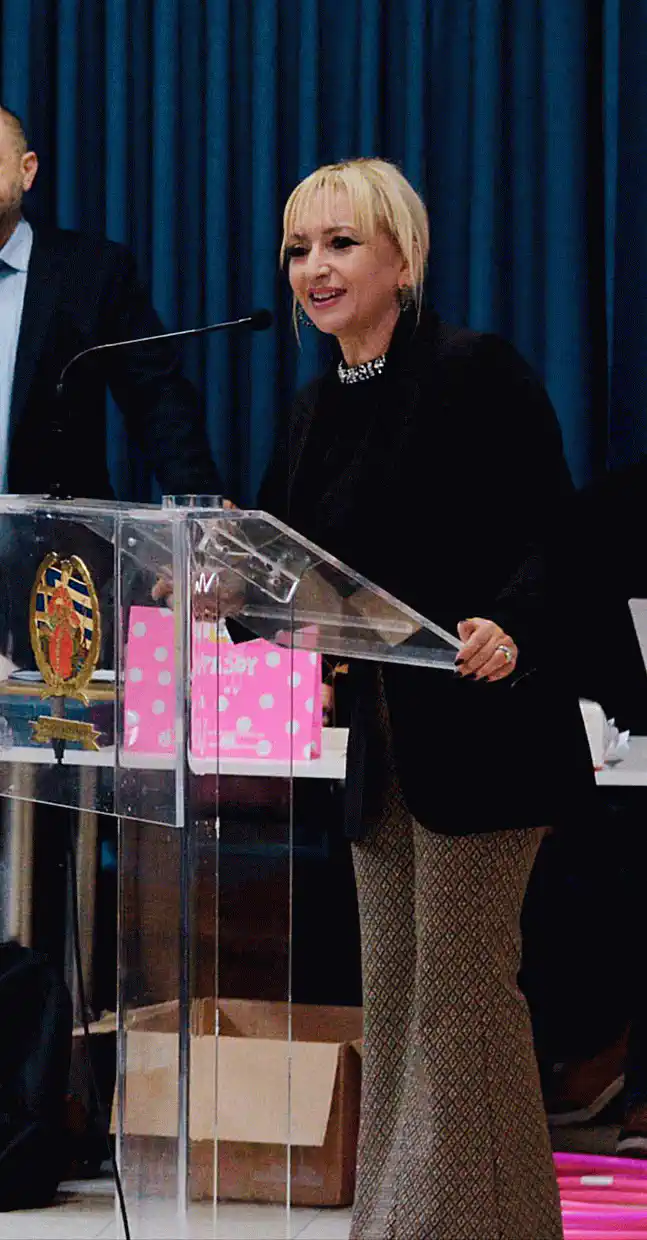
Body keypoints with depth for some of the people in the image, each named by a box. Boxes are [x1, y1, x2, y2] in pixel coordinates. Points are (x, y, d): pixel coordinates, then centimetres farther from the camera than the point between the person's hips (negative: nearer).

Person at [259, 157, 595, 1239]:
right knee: (391, 990, 9)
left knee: (463, 984, -6)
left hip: (480, 731, -8)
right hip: (381, 738, 8)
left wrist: (509, 631, -32)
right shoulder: (317, 410, 13)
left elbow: (555, 539, -15)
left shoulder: (475, 371, -10)